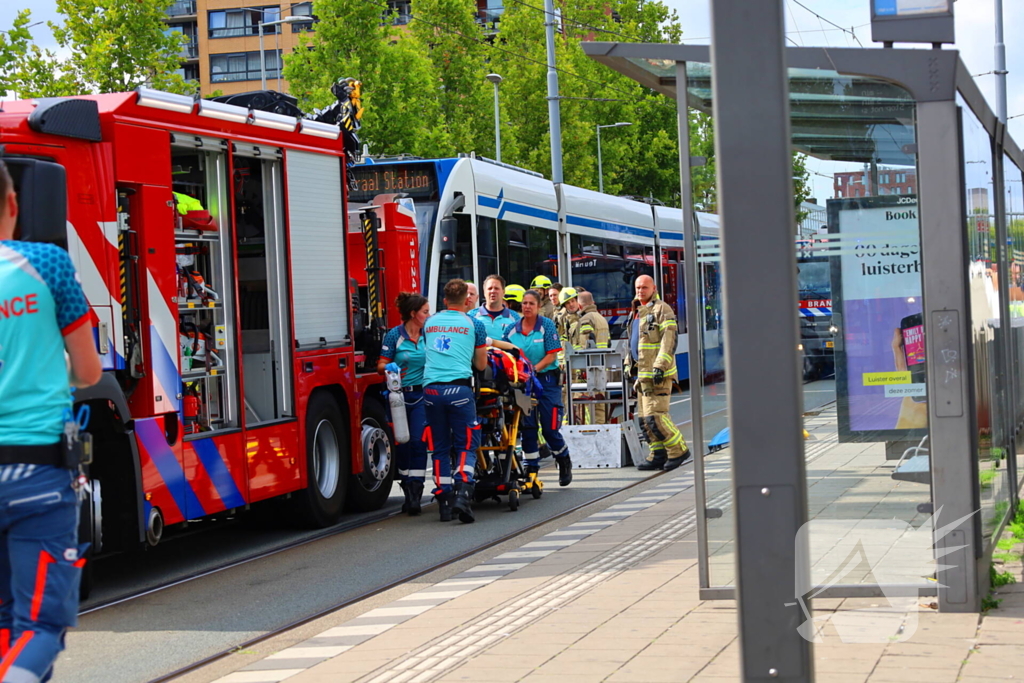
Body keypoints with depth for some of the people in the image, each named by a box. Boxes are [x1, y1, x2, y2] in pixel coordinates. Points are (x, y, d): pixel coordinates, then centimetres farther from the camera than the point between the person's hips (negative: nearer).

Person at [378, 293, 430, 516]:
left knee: (418, 442, -10)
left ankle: (415, 494, -10)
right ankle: (407, 494, 16)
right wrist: (389, 368, -23)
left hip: (421, 395, 1)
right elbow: (381, 365, -1)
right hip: (399, 395, -1)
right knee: (402, 444, 4)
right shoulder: (394, 335, -1)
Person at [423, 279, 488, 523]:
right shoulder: (473, 324, 8)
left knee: (439, 448, 10)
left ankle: (444, 502, 8)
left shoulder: (429, 322, 16)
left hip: (431, 387, 3)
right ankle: (462, 494, -18)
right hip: (459, 387, -3)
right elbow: (481, 365, 16)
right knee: (466, 446, 1)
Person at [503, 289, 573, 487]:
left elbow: (551, 356, -9)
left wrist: (533, 370, -20)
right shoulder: (512, 329, 5)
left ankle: (564, 463, 22)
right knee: (527, 426, 1)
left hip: (546, 379, -3)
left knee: (550, 428, -2)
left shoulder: (547, 326, -4)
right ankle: (531, 470, 9)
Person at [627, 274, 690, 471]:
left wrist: (660, 366, -24)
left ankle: (678, 450, -4)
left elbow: (669, 340, -17)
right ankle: (659, 455, 13)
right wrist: (631, 366, 24)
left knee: (654, 416, -14)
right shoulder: (636, 312, 19)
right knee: (644, 418, 8)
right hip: (643, 373, 9)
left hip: (658, 373, -9)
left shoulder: (662, 309, -8)